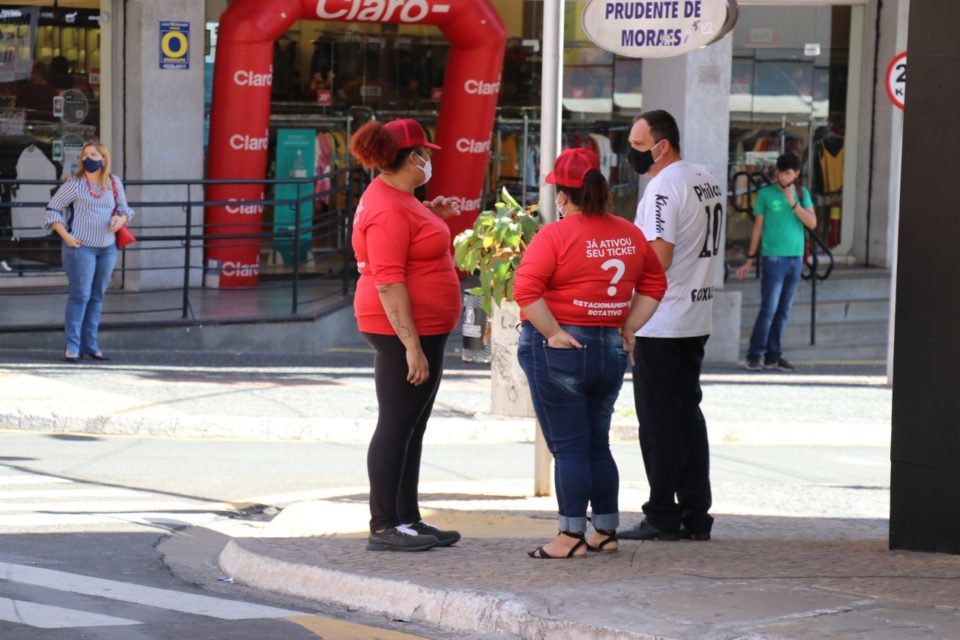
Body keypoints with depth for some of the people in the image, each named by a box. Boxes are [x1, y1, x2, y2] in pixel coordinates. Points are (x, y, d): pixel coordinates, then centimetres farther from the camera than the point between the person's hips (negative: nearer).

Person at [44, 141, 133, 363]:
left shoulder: (114, 183, 6)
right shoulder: (74, 184, -6)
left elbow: (124, 209, 18)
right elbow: (52, 209, -3)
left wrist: (119, 221, -6)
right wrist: (66, 236, -11)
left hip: (108, 248, 5)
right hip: (81, 247, -5)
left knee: (97, 296, 9)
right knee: (80, 295, -8)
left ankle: (89, 345, 17)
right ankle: (71, 347, -4)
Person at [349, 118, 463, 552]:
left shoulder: (395, 197, 13)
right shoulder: (388, 208, -19)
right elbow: (388, 280, -24)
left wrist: (431, 217, 18)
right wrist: (411, 345, -26)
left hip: (420, 330, 11)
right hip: (404, 331, -11)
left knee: (412, 428, 14)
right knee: (396, 426, -7)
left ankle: (407, 519, 20)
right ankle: (383, 527, -3)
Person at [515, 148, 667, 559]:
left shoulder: (554, 236, -13)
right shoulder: (630, 235, 5)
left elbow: (526, 290, -22)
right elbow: (654, 284, 13)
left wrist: (553, 333, -16)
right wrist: (628, 328, 11)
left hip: (560, 350, -6)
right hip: (611, 351, 6)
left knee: (568, 447, -1)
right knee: (597, 444, 17)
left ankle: (572, 537, -1)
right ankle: (606, 532, 20)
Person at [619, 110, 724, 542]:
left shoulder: (663, 188, -17)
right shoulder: (708, 182, 12)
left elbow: (658, 258, -24)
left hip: (661, 324, -9)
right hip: (697, 320, 9)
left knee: (658, 421, -2)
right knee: (688, 414, 13)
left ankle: (662, 517, 0)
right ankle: (696, 515, 15)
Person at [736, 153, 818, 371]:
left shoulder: (802, 194, 9)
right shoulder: (766, 194, -1)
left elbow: (812, 223, -1)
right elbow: (758, 228, 3)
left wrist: (793, 203, -13)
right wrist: (750, 260, 4)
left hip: (796, 259, 4)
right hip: (773, 258, -4)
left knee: (783, 311, 6)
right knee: (769, 309, -9)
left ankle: (773, 355, 12)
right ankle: (754, 355, -3)